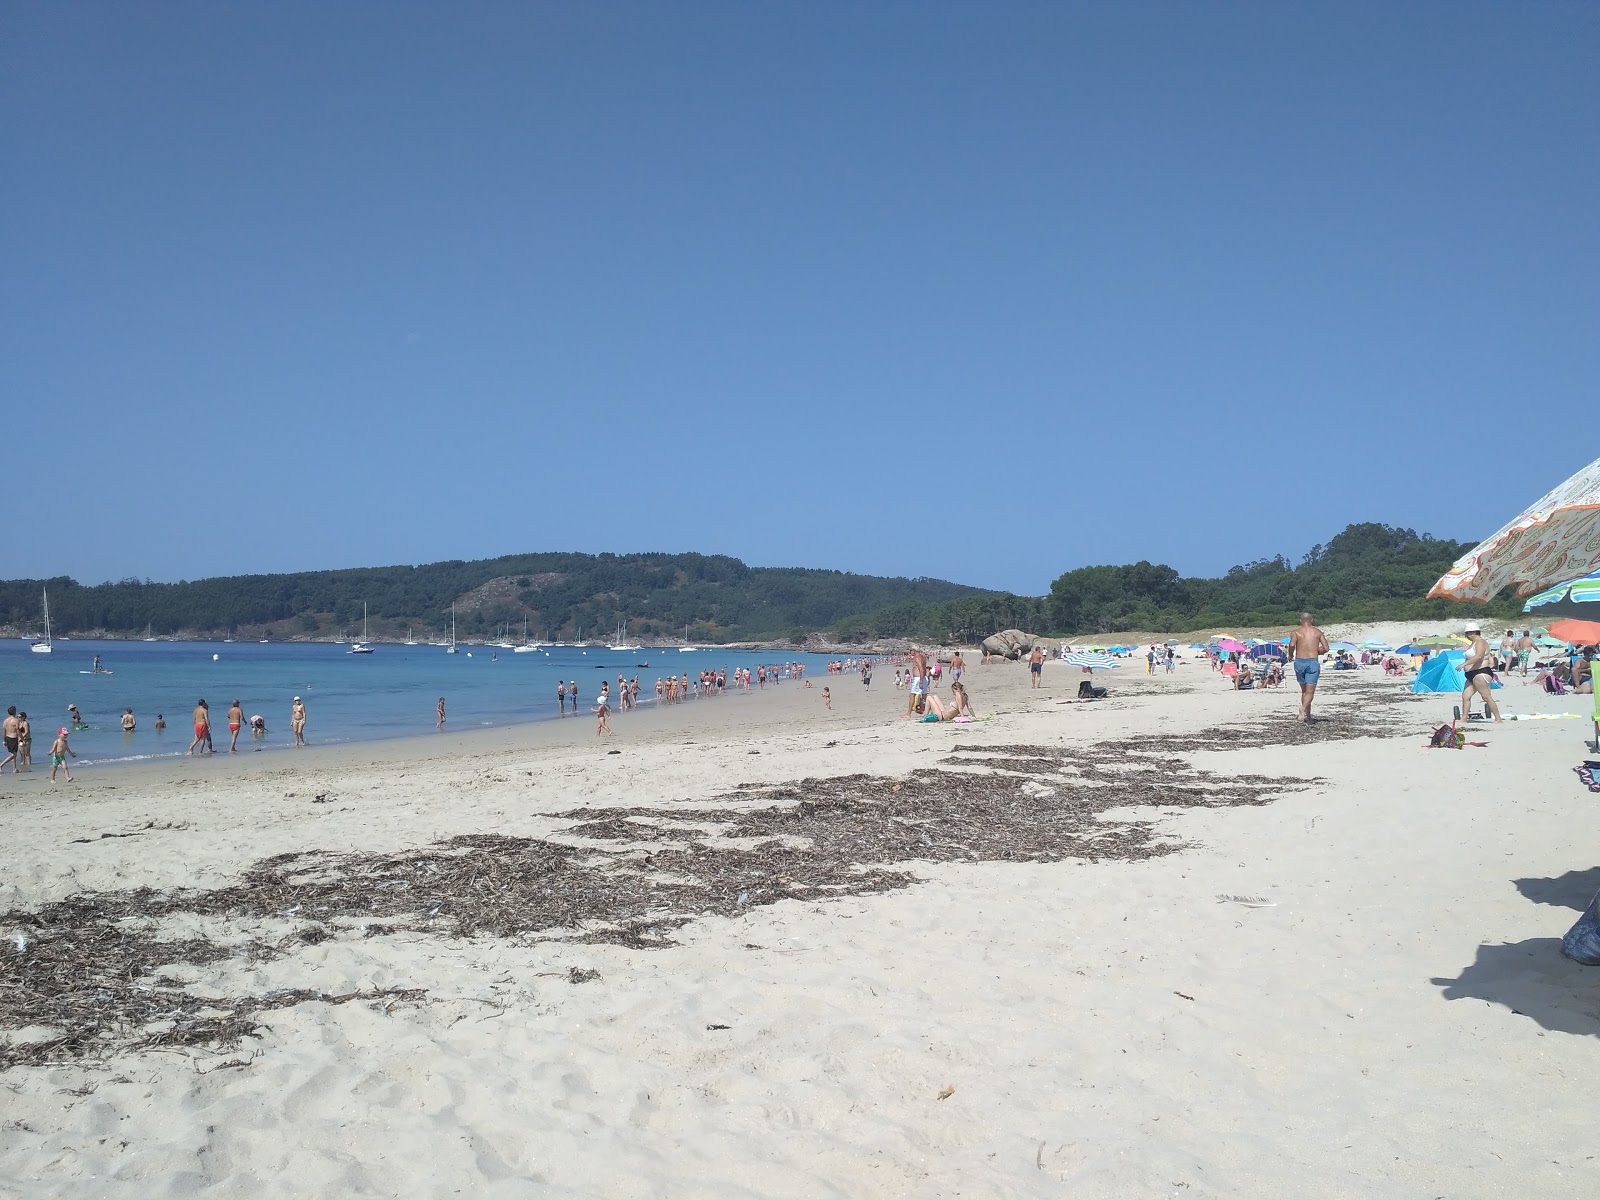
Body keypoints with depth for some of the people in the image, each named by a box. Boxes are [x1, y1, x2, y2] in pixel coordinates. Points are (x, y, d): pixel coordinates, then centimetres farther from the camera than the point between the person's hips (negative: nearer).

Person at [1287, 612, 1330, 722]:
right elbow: (1326, 648, 4)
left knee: (1304, 690, 17)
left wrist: (1290, 655, 3)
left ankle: (1307, 714, 19)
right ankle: (1303, 708, -33)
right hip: (1313, 662, -1)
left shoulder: (1296, 632, 4)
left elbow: (1292, 644, -15)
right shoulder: (1317, 632, 9)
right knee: (1310, 692, -5)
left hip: (1299, 662, 1)